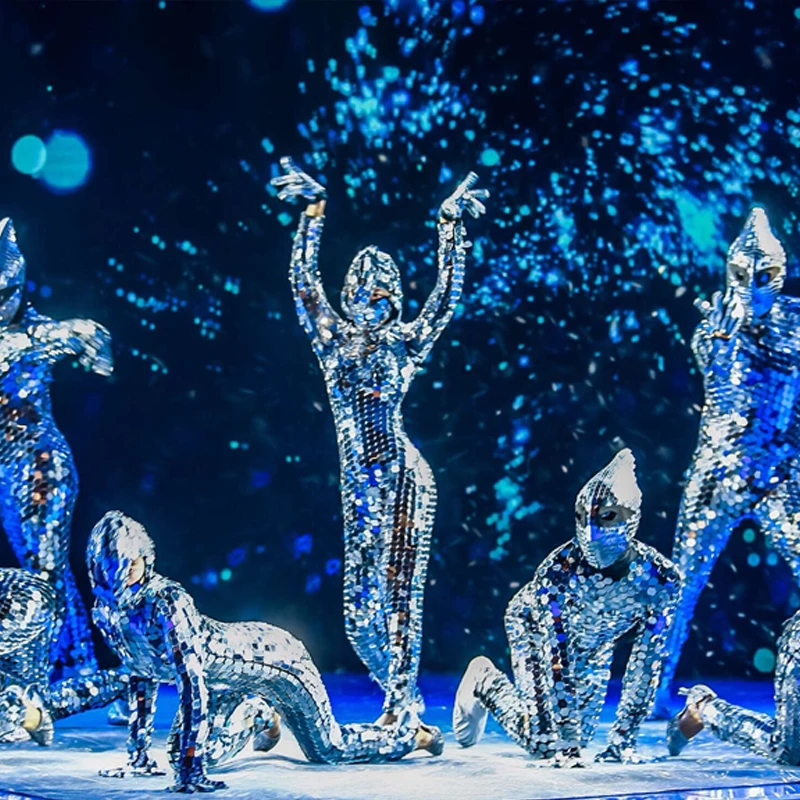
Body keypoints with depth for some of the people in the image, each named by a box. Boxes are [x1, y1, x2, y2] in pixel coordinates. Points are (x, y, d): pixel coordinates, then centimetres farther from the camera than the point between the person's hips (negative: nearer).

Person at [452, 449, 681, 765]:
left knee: (580, 734, 4)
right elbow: (555, 659, -36)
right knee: (543, 740, -9)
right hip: (535, 629, -3)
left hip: (594, 646, 3)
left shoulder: (662, 578, -33)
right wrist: (565, 743, -38)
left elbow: (646, 662, -25)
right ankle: (483, 681, 17)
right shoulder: (559, 571, -40)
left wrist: (624, 738, -23)